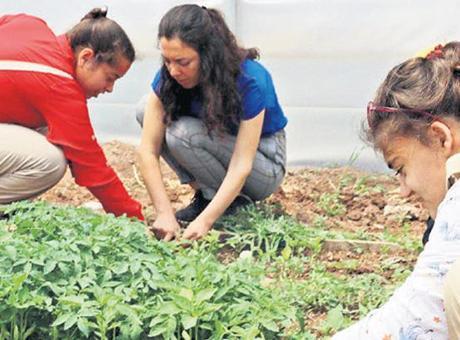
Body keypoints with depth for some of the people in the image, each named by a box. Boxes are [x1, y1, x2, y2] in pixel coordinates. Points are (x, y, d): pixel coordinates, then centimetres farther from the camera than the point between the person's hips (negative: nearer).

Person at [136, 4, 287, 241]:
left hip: (263, 163, -5)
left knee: (182, 134, -31)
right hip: (220, 147, 6)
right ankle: (205, 194, -5)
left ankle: (237, 201, -8)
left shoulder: (250, 81, -31)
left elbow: (241, 166, -33)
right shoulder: (168, 76, -18)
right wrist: (164, 213, -33)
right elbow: (148, 150, -22)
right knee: (146, 112, -16)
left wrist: (204, 222, -42)